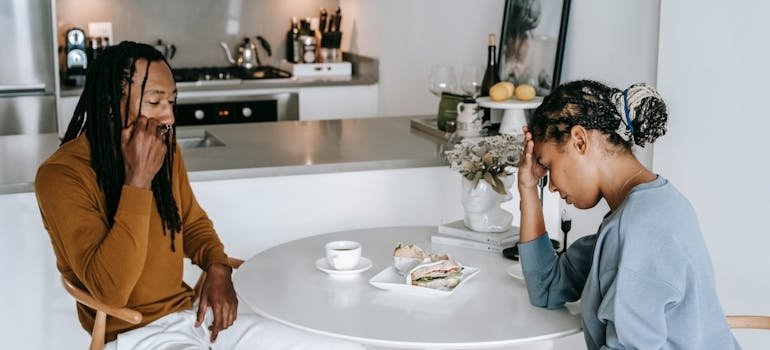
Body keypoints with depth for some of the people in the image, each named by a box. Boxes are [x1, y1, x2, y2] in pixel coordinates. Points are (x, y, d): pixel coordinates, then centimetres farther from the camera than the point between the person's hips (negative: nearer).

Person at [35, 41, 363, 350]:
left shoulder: (166, 149, 3)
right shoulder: (61, 175, -16)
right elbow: (110, 290, -24)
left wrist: (217, 267, 0)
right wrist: (138, 180, -24)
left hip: (192, 314, 7)